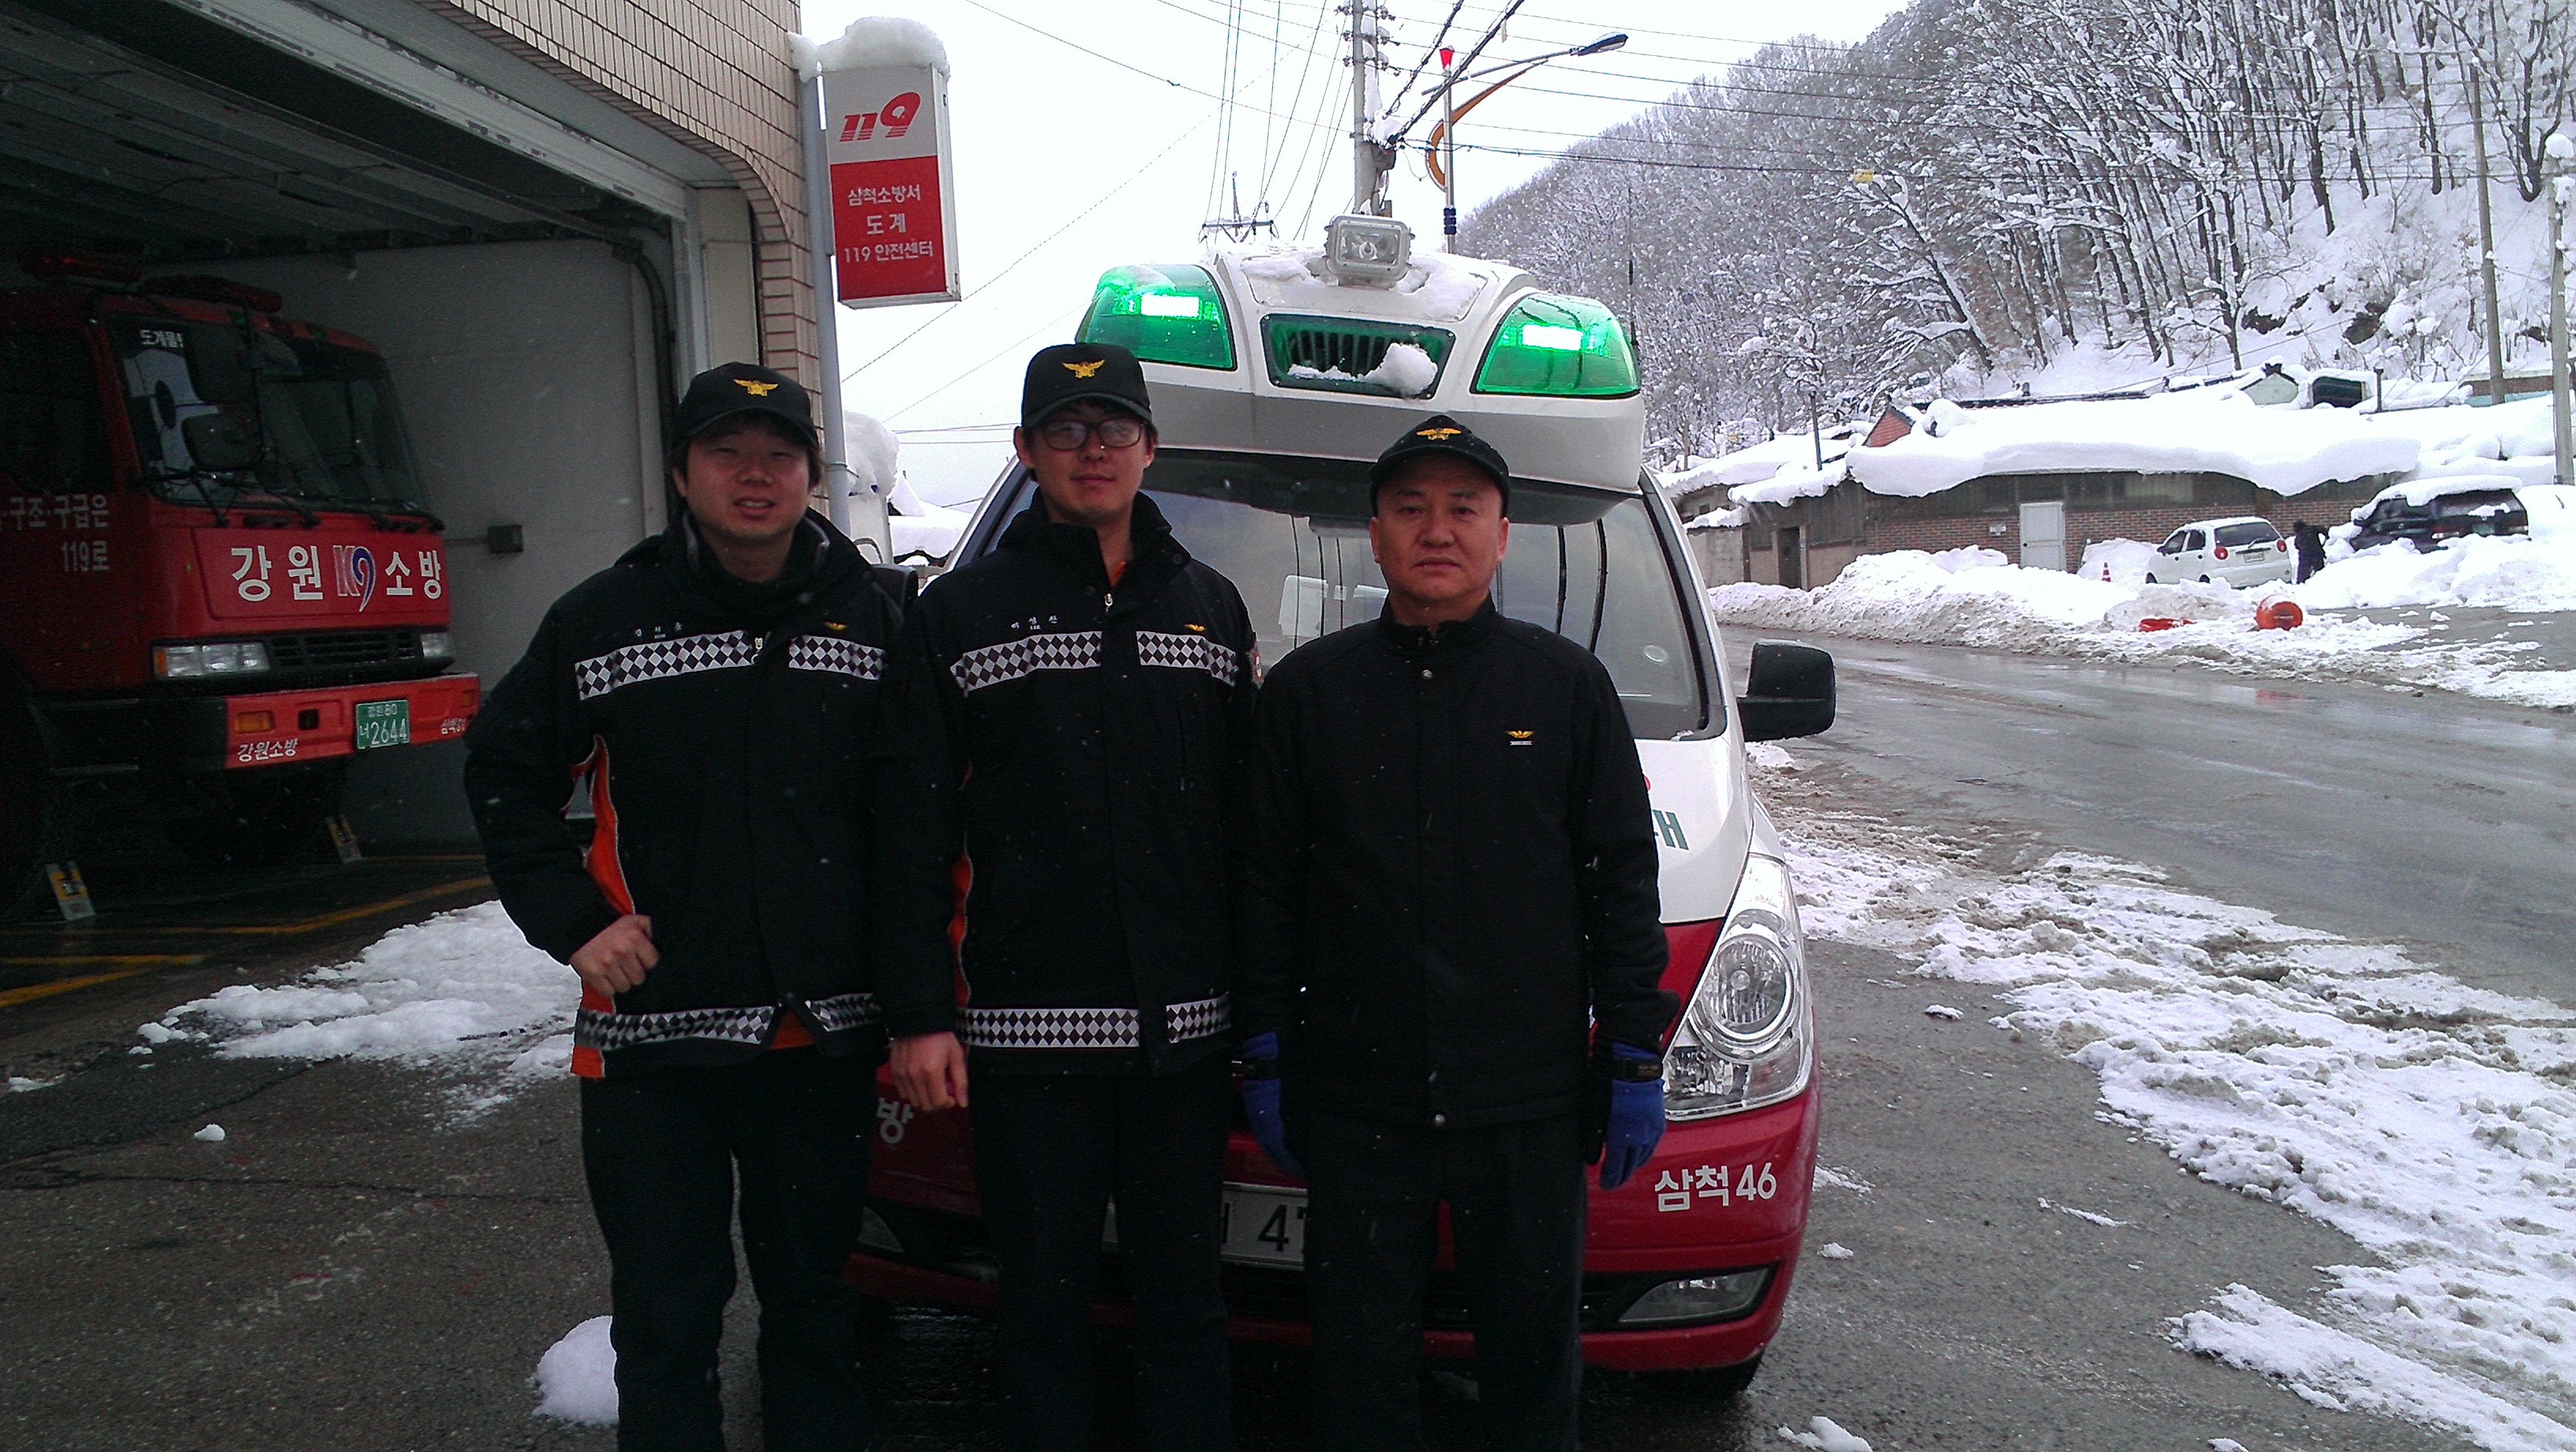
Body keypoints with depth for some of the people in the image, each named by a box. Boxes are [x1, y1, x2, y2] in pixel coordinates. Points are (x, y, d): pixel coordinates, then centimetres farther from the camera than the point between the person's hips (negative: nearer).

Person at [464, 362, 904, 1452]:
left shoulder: (879, 617, 1)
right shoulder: (603, 619, -1)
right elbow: (504, 775, 7)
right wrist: (572, 920, -4)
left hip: (824, 1035, 1)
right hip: (654, 1033, -1)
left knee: (814, 1300, 17)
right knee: (665, 1318, 9)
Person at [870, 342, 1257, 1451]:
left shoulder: (1211, 608, 12)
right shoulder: (959, 614, 3)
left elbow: (1250, 818, 11)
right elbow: (911, 836, -1)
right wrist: (917, 1014, -7)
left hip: (1188, 1029, 3)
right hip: (1028, 1033, -2)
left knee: (1184, 1299, 13)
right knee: (1045, 1306, 9)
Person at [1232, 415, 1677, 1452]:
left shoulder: (1568, 685, 4)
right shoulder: (1307, 689, 4)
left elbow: (1624, 883, 5)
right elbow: (1263, 888, 5)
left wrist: (1635, 1062, 1)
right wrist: (1265, 1060, 2)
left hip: (1533, 1103, 0)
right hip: (1354, 1104, 0)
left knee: (1534, 1353, 12)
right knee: (1362, 1362, 11)